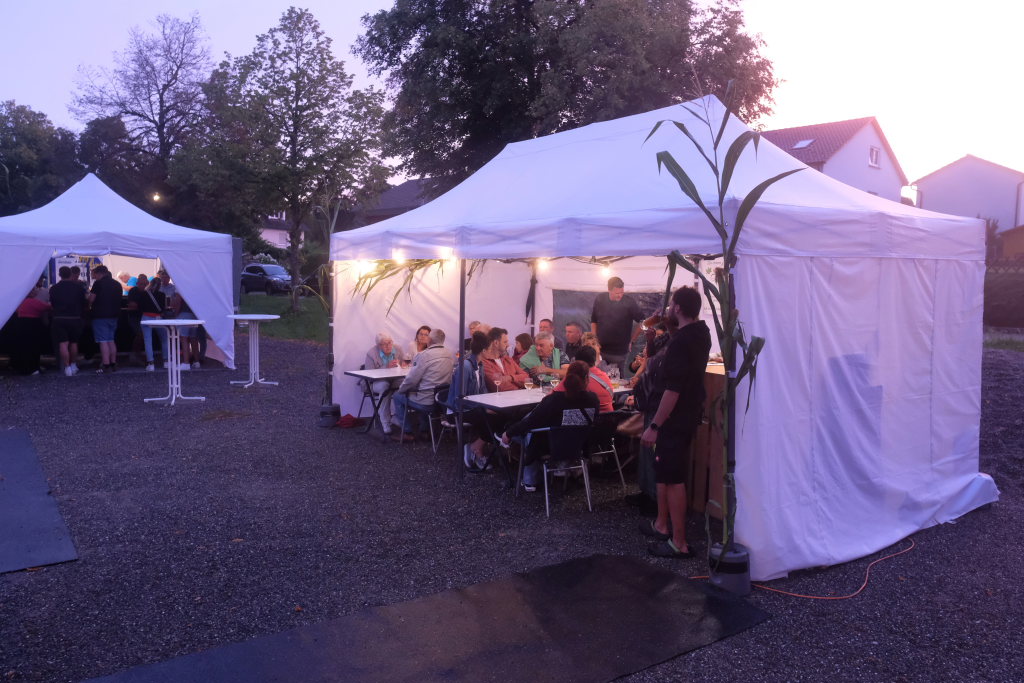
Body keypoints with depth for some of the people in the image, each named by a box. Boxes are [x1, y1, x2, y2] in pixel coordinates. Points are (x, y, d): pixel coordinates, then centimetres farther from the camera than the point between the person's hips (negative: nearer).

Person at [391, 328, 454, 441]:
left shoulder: (424, 355, -17)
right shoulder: (449, 354, 5)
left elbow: (411, 379, -15)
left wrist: (401, 388, 6)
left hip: (427, 402, -7)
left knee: (398, 396, 14)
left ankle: (407, 432, 18)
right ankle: (425, 429, 35)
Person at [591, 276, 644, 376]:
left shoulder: (630, 302, -11)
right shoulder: (599, 299, -1)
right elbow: (593, 321, 12)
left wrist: (631, 340, -4)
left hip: (619, 353, -3)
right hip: (600, 349, 3)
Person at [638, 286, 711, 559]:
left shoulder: (680, 342, -24)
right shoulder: (702, 333, 5)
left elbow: (673, 390, -27)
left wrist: (654, 426, -23)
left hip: (675, 419, -10)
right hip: (688, 414, 10)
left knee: (673, 478, -2)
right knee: (664, 471, 21)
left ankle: (679, 543, 6)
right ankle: (662, 524, 33)